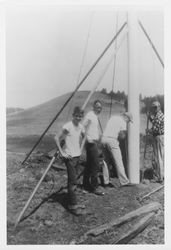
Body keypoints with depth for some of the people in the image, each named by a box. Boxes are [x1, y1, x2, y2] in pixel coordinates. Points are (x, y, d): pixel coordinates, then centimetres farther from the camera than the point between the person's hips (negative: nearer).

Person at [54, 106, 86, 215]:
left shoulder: (81, 126, 5)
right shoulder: (68, 126, -17)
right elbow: (57, 138, -17)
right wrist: (62, 152, -15)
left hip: (77, 155, 7)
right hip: (69, 156, -7)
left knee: (72, 180, 14)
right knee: (73, 181, -7)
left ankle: (73, 202, 24)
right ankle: (73, 204, 2)